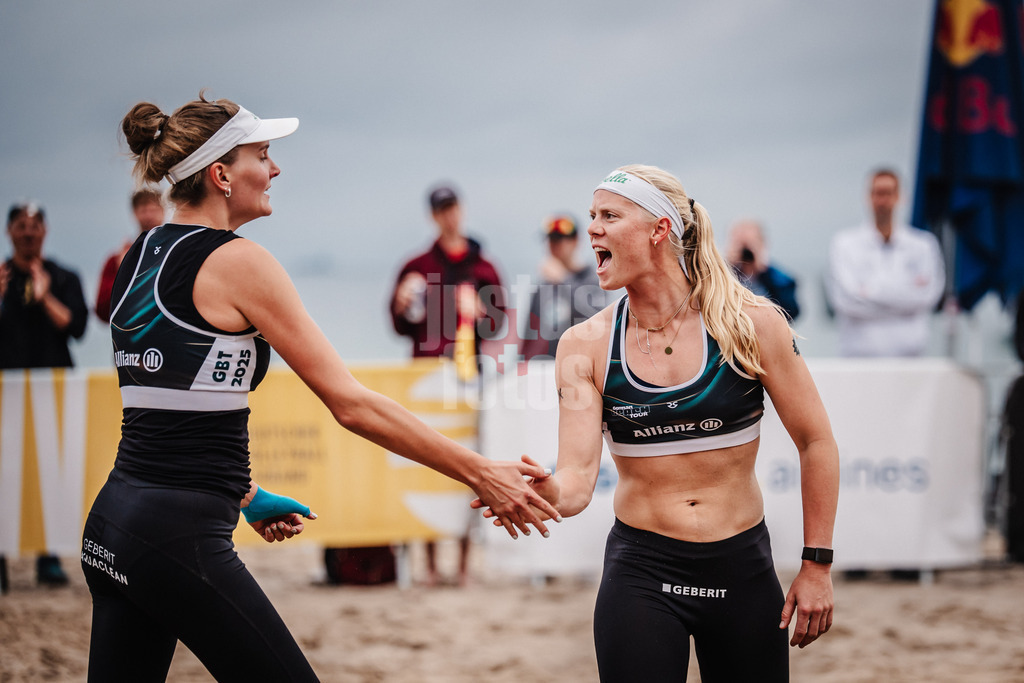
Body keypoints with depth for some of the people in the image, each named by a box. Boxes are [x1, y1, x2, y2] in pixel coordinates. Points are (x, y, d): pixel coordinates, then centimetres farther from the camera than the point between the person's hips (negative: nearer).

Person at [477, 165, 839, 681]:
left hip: (742, 572, 0)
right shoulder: (586, 346, -4)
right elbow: (578, 476, -11)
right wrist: (545, 492, -35)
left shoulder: (750, 324, -8)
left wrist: (817, 565, -1)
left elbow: (816, 442, 0)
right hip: (640, 571, 0)